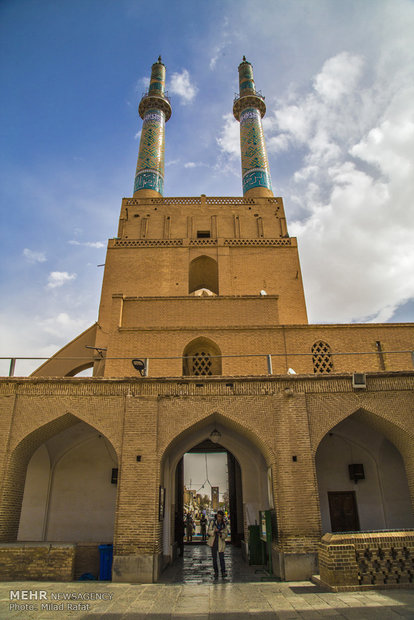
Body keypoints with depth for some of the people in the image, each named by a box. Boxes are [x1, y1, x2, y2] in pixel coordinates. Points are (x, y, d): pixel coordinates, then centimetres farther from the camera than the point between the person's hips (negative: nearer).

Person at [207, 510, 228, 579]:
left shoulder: (224, 524, -1)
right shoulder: (212, 522, -6)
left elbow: (226, 533, 4)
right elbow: (209, 531, -5)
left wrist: (221, 535, -17)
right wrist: (214, 531, -25)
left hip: (221, 542, 0)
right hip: (213, 542, 0)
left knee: (221, 557, -7)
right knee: (214, 558, 4)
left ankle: (223, 572, 1)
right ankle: (216, 572, 17)